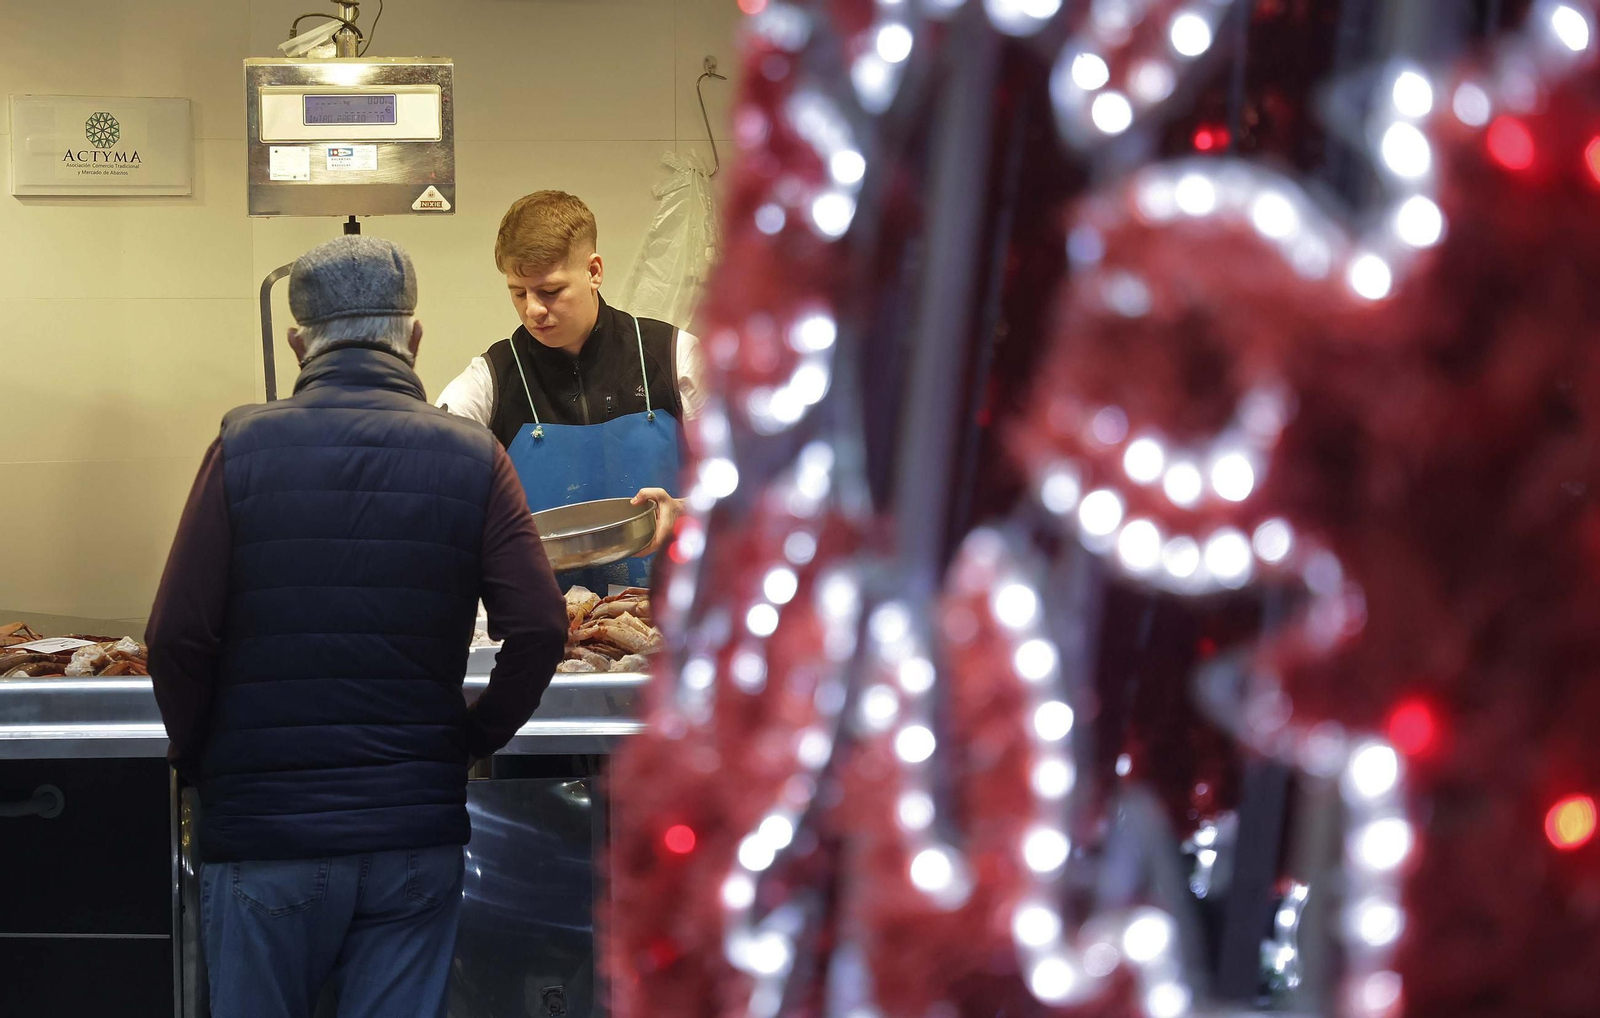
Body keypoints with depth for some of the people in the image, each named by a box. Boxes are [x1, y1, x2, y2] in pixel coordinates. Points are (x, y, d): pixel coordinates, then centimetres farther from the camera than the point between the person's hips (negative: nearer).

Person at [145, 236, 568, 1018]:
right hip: (417, 833, 1)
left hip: (263, 835, -1)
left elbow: (177, 638, -8)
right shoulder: (472, 459, -2)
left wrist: (197, 757, 8)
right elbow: (539, 629, -7)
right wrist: (474, 739, 9)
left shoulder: (244, 448, -5)